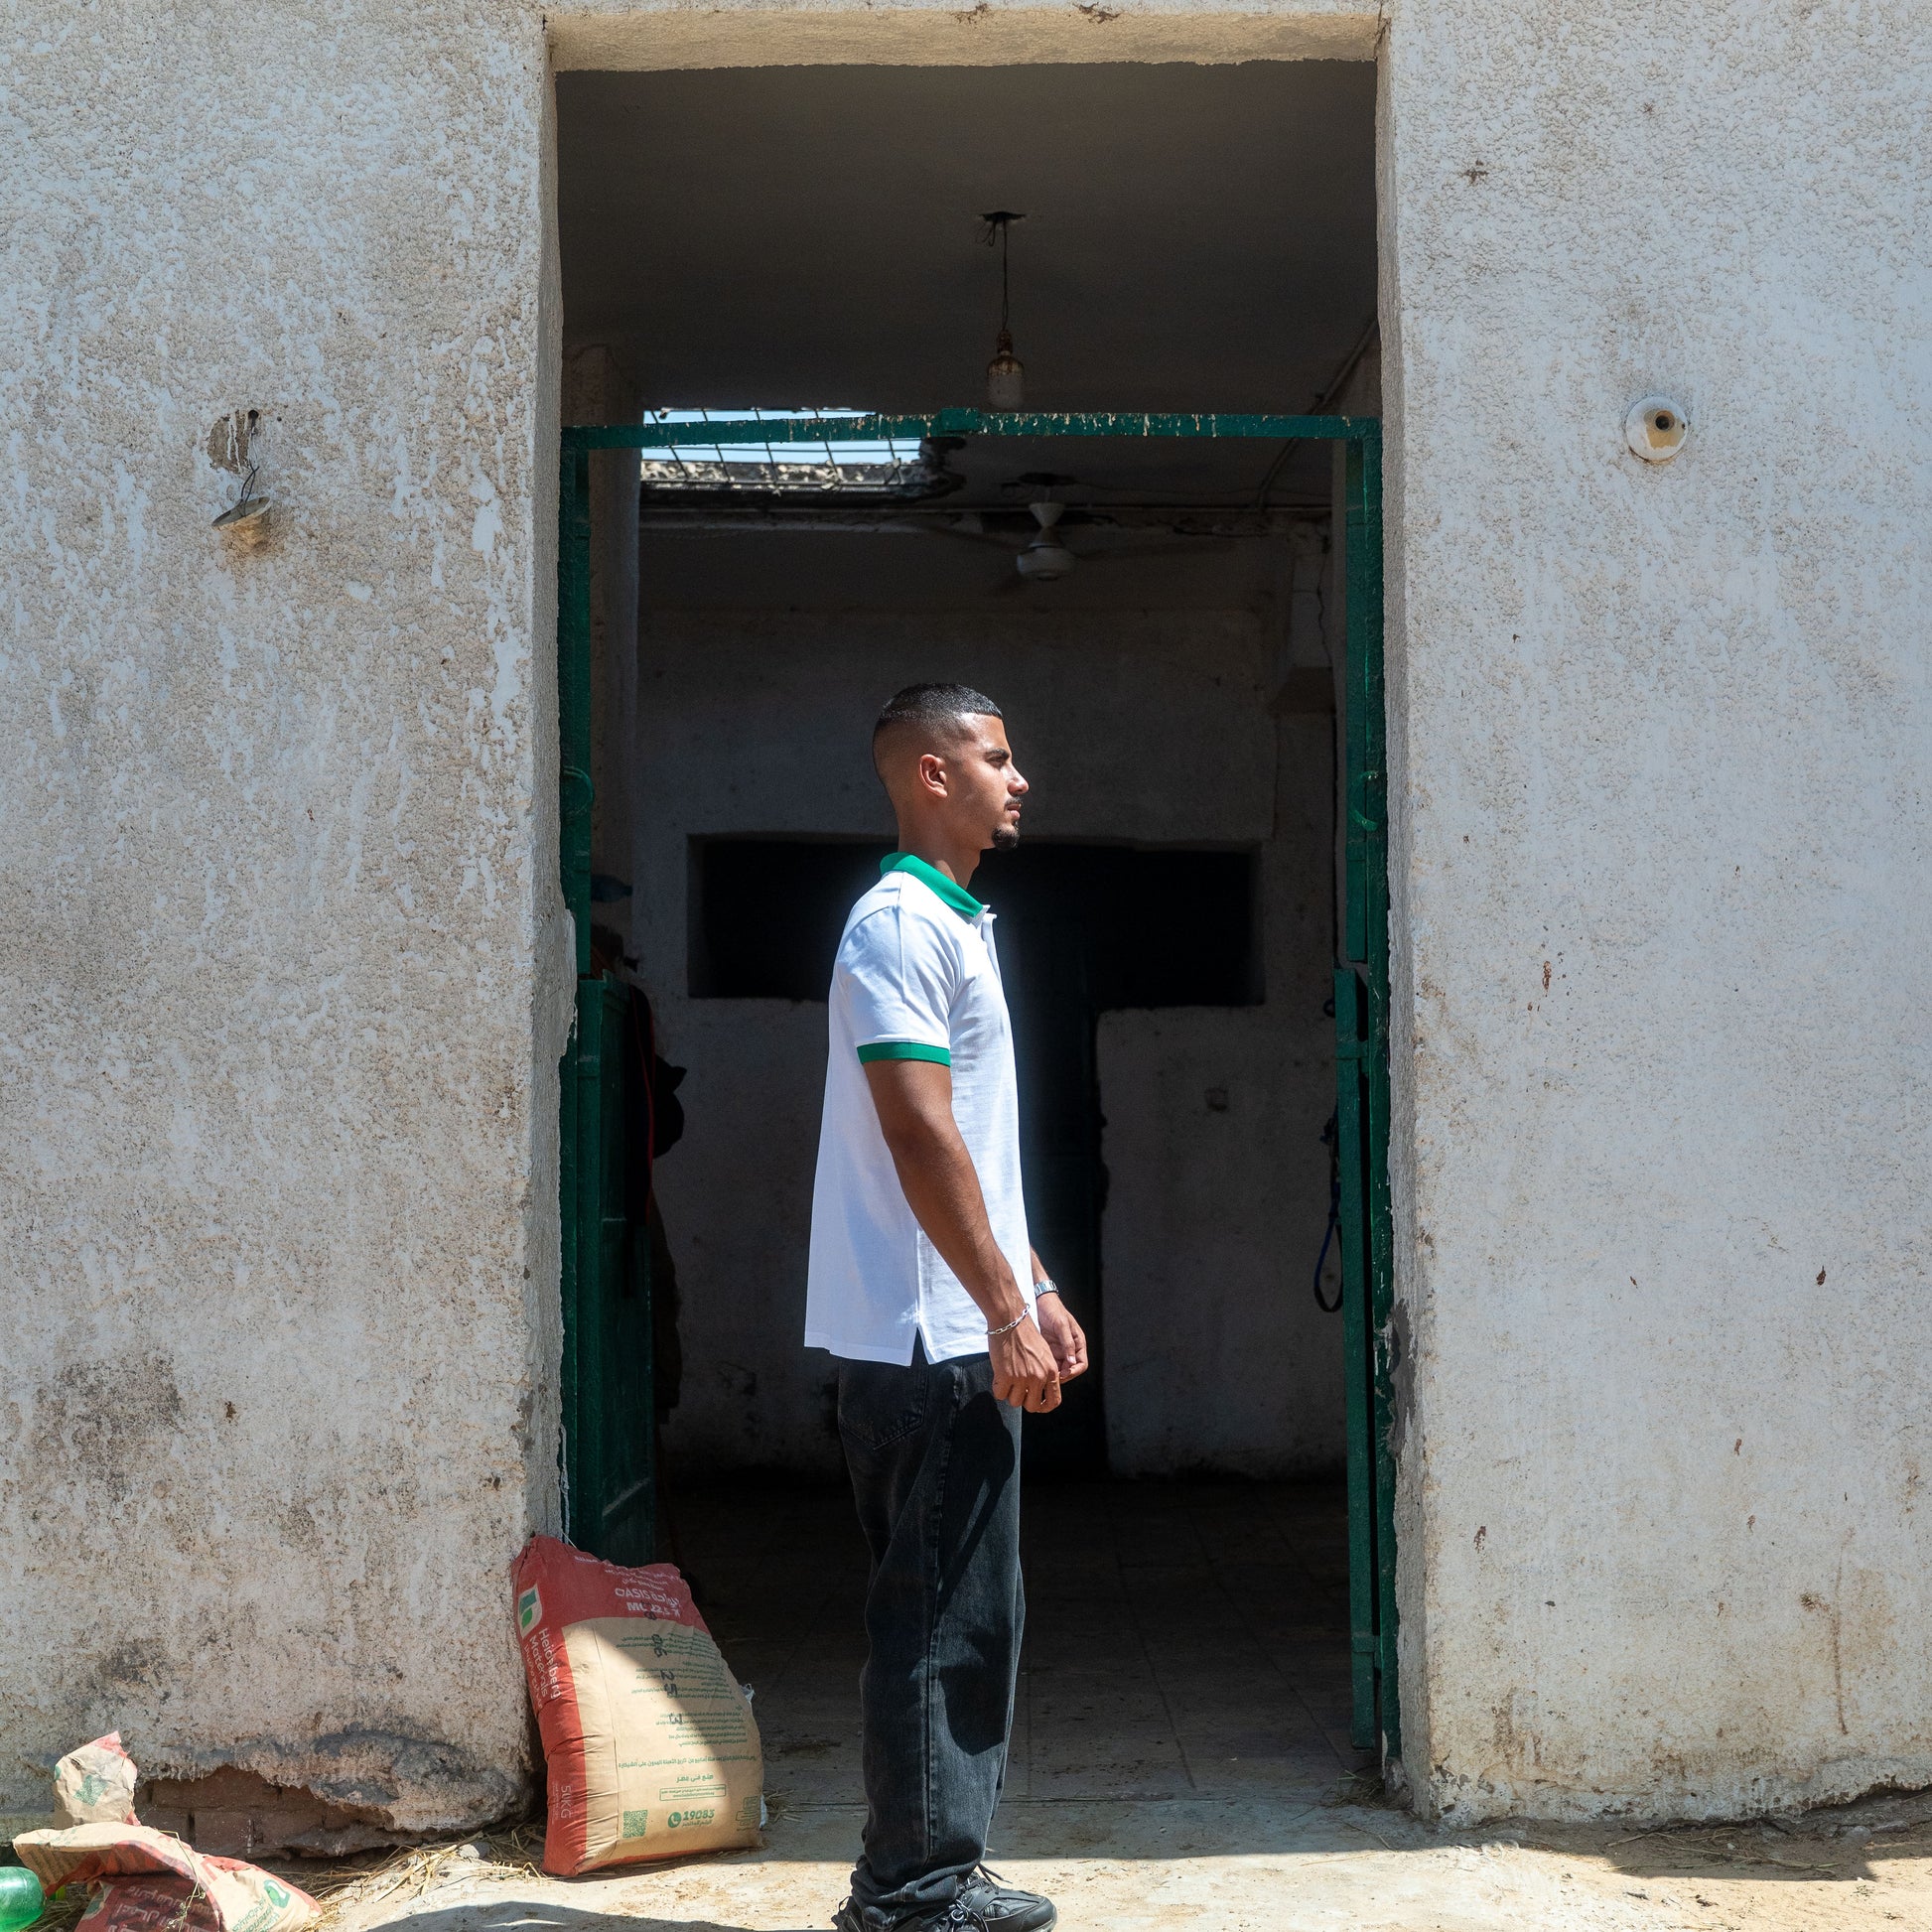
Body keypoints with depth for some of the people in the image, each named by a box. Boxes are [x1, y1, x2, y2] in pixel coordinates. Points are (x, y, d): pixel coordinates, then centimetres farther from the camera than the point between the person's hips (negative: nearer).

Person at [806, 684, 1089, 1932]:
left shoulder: (957, 925, 19)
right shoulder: (901, 924, -13)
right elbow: (919, 1135, -20)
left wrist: (1036, 1293, 20)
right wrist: (1004, 1314, -20)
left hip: (966, 1335, 10)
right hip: (926, 1341, -10)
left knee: (970, 1614, 14)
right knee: (939, 1620, -4)